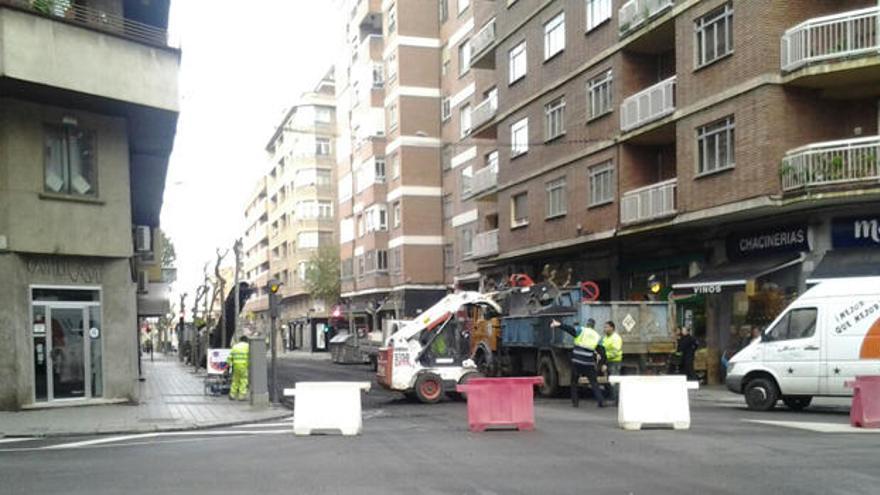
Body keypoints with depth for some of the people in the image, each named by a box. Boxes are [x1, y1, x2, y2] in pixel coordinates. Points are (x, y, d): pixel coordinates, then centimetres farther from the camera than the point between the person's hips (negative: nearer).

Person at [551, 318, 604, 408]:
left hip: (577, 361, -2)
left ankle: (574, 402, 10)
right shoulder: (597, 336, 10)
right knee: (594, 382, 10)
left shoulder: (581, 330, 2)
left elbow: (570, 329, -16)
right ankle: (600, 401, 0)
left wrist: (558, 325, -25)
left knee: (574, 382, 12)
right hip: (589, 363, 2)